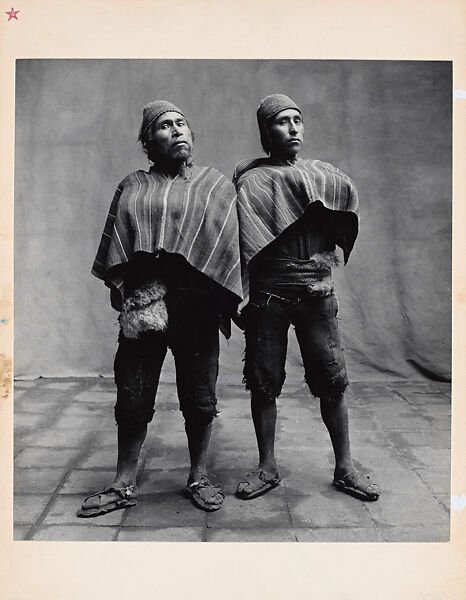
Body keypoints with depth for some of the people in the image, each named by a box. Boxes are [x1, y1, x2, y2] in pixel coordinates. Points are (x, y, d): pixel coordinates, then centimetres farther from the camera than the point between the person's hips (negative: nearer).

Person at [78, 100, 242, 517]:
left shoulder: (216, 185, 10)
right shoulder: (133, 188, 14)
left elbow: (231, 244, 3)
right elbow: (116, 247, 9)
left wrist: (229, 300, -6)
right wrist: (123, 293, -4)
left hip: (197, 306, -1)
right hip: (142, 304, 1)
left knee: (200, 398, 6)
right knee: (132, 397, 5)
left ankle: (199, 478, 25)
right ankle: (124, 485, 21)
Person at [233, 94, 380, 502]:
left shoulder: (324, 175, 12)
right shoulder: (251, 180, 2)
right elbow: (244, 243, -6)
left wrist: (325, 261, -1)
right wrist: (238, 297, -13)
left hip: (317, 292, 2)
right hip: (267, 294, -2)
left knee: (333, 379, 3)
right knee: (263, 383, 4)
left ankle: (345, 468, 18)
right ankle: (267, 468, 20)